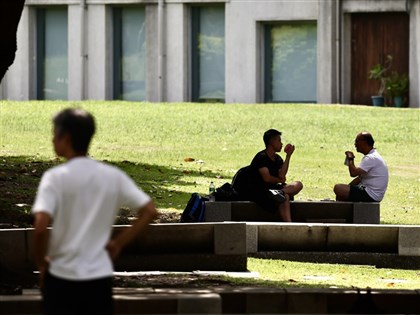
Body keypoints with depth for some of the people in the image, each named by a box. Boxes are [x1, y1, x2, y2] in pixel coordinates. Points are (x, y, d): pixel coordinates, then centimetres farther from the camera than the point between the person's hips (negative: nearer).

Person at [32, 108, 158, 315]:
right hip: (100, 277, 3)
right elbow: (149, 211, 3)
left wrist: (41, 263, -4)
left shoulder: (55, 177, -11)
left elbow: (41, 226, -21)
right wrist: (119, 243, 7)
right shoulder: (113, 176, 3)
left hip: (62, 277, -3)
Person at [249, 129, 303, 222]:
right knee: (284, 197, -34)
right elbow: (267, 178, -19)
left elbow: (282, 175, -1)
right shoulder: (261, 157, -11)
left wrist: (288, 156, 1)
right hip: (260, 192, -9)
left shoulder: (277, 158, 15)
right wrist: (279, 180, 1)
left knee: (298, 185, -8)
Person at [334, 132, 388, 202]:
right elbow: (360, 177, 21)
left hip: (370, 196, -11)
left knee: (338, 188, -18)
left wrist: (350, 158, -10)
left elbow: (353, 173, -27)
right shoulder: (373, 156, 17)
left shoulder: (371, 158, -18)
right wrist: (347, 187, 11)